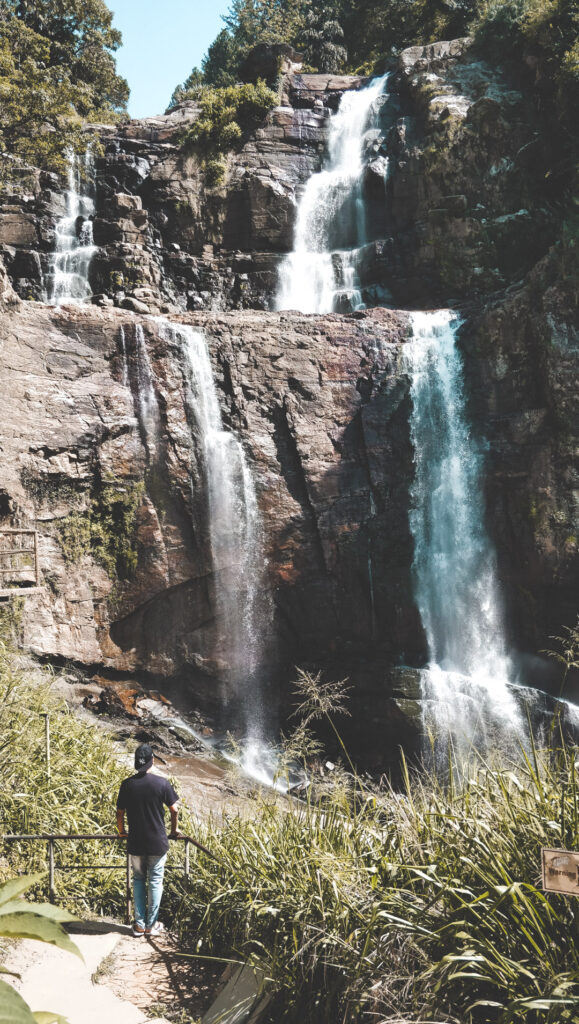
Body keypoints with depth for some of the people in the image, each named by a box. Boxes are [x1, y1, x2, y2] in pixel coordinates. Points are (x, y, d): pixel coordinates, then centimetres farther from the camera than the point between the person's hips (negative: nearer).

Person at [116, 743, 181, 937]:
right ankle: (152, 925, 14)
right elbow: (174, 809, -5)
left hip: (135, 843, 2)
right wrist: (174, 829, 12)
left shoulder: (127, 784, -5)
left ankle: (139, 924, 16)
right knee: (155, 881, 9)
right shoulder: (161, 782, -10)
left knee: (138, 880, 15)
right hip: (157, 842, -2)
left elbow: (120, 813, 1)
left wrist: (122, 831, 19)